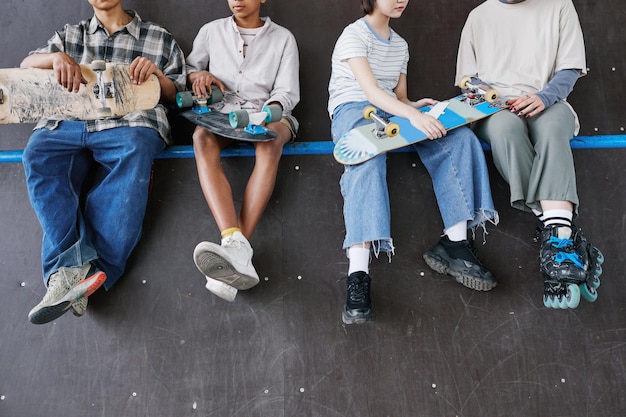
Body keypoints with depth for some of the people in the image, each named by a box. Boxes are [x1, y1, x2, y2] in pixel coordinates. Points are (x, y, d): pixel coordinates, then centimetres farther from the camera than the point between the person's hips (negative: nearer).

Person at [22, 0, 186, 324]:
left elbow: (176, 96, 20)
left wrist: (156, 73, -2)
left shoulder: (159, 38, 23)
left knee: (135, 153, -37)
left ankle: (65, 271, -42)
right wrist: (56, 57, -4)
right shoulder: (71, 35, 30)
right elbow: (26, 65, 19)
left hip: (129, 123, -2)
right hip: (68, 122, 3)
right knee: (38, 155, -30)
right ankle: (73, 265, -42)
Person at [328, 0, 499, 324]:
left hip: (391, 112, 7)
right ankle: (358, 275, -52)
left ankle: (454, 242, -26)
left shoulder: (400, 45, 24)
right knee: (369, 157, -41)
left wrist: (414, 106, -1)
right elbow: (371, 90, -16)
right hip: (352, 111, -7)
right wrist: (412, 115, -32)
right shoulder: (354, 35, -2)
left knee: (459, 137, -16)